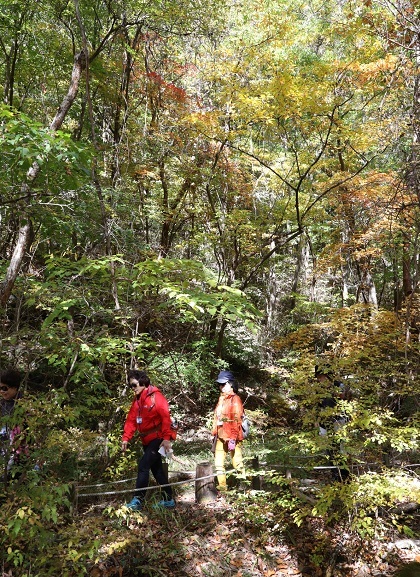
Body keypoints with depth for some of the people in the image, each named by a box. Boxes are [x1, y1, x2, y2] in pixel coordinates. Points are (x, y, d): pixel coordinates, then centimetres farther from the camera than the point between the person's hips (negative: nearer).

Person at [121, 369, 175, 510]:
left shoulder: (155, 396, -15)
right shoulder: (137, 400, 10)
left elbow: (166, 417, -20)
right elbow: (131, 420, 9)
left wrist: (166, 438, -25)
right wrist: (126, 438, 0)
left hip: (158, 439, -8)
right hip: (147, 440, 9)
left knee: (143, 465, -14)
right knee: (157, 469, 14)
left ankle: (138, 499, -6)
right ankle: (168, 499, 24)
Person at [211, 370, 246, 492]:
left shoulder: (235, 399, -11)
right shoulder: (221, 399, 15)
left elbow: (237, 420, -16)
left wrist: (233, 438, -19)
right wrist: (214, 433, 14)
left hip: (232, 437, -8)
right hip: (221, 437, 8)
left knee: (237, 463, 0)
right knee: (218, 463, 10)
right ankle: (222, 485, 21)